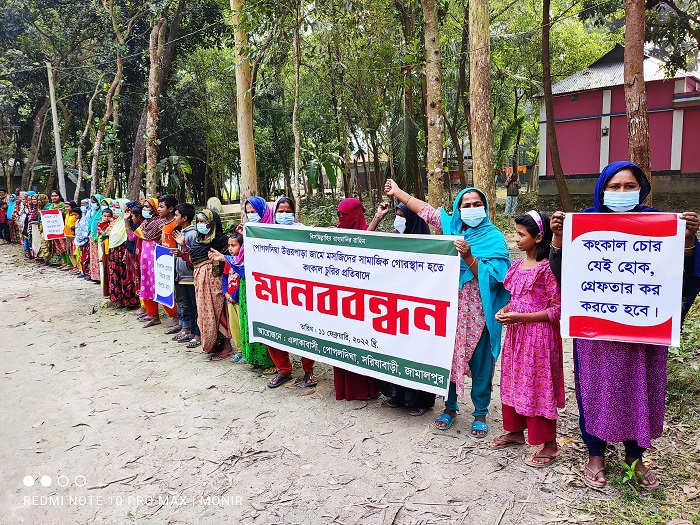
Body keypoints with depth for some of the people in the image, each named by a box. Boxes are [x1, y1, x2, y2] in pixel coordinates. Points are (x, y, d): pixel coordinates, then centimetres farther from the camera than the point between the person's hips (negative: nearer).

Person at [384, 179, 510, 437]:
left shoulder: (493, 237, -7)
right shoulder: (452, 227, 6)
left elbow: (491, 276, -15)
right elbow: (426, 211, 15)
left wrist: (468, 256, -27)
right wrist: (398, 192, 18)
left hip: (477, 311, -4)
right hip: (450, 306, 4)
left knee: (479, 362, 5)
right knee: (448, 356, 10)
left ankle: (480, 414, 21)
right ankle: (450, 407, 28)